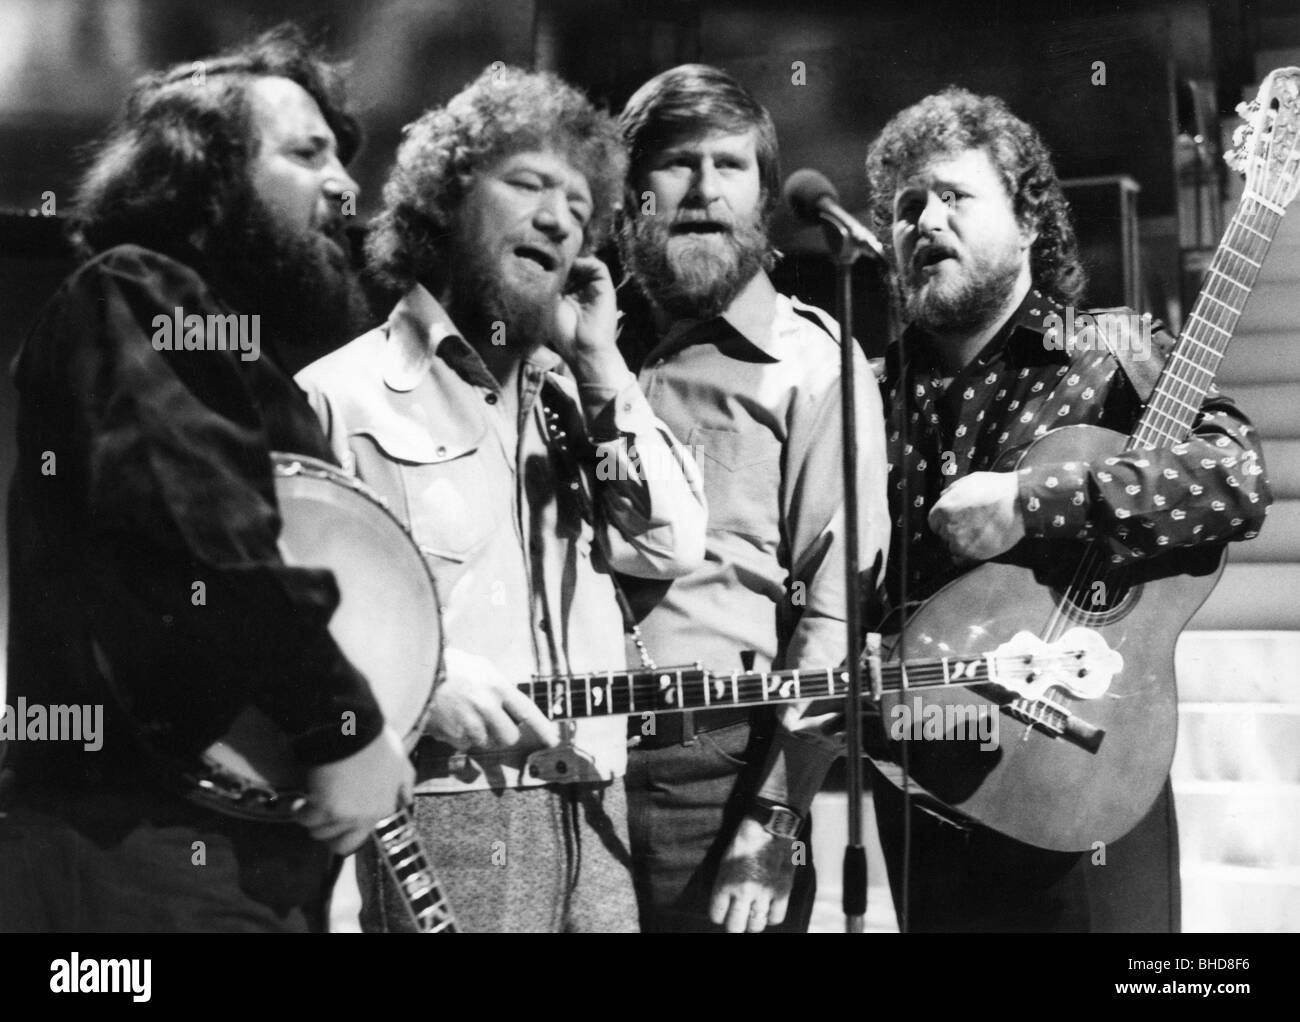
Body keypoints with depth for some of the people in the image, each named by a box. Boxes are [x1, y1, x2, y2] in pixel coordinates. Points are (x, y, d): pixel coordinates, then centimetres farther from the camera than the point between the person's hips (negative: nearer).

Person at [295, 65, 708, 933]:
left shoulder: (569, 393, 17)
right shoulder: (344, 397, -5)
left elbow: (672, 548, 5)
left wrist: (598, 365, 2)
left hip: (588, 815, 6)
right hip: (434, 818, -6)